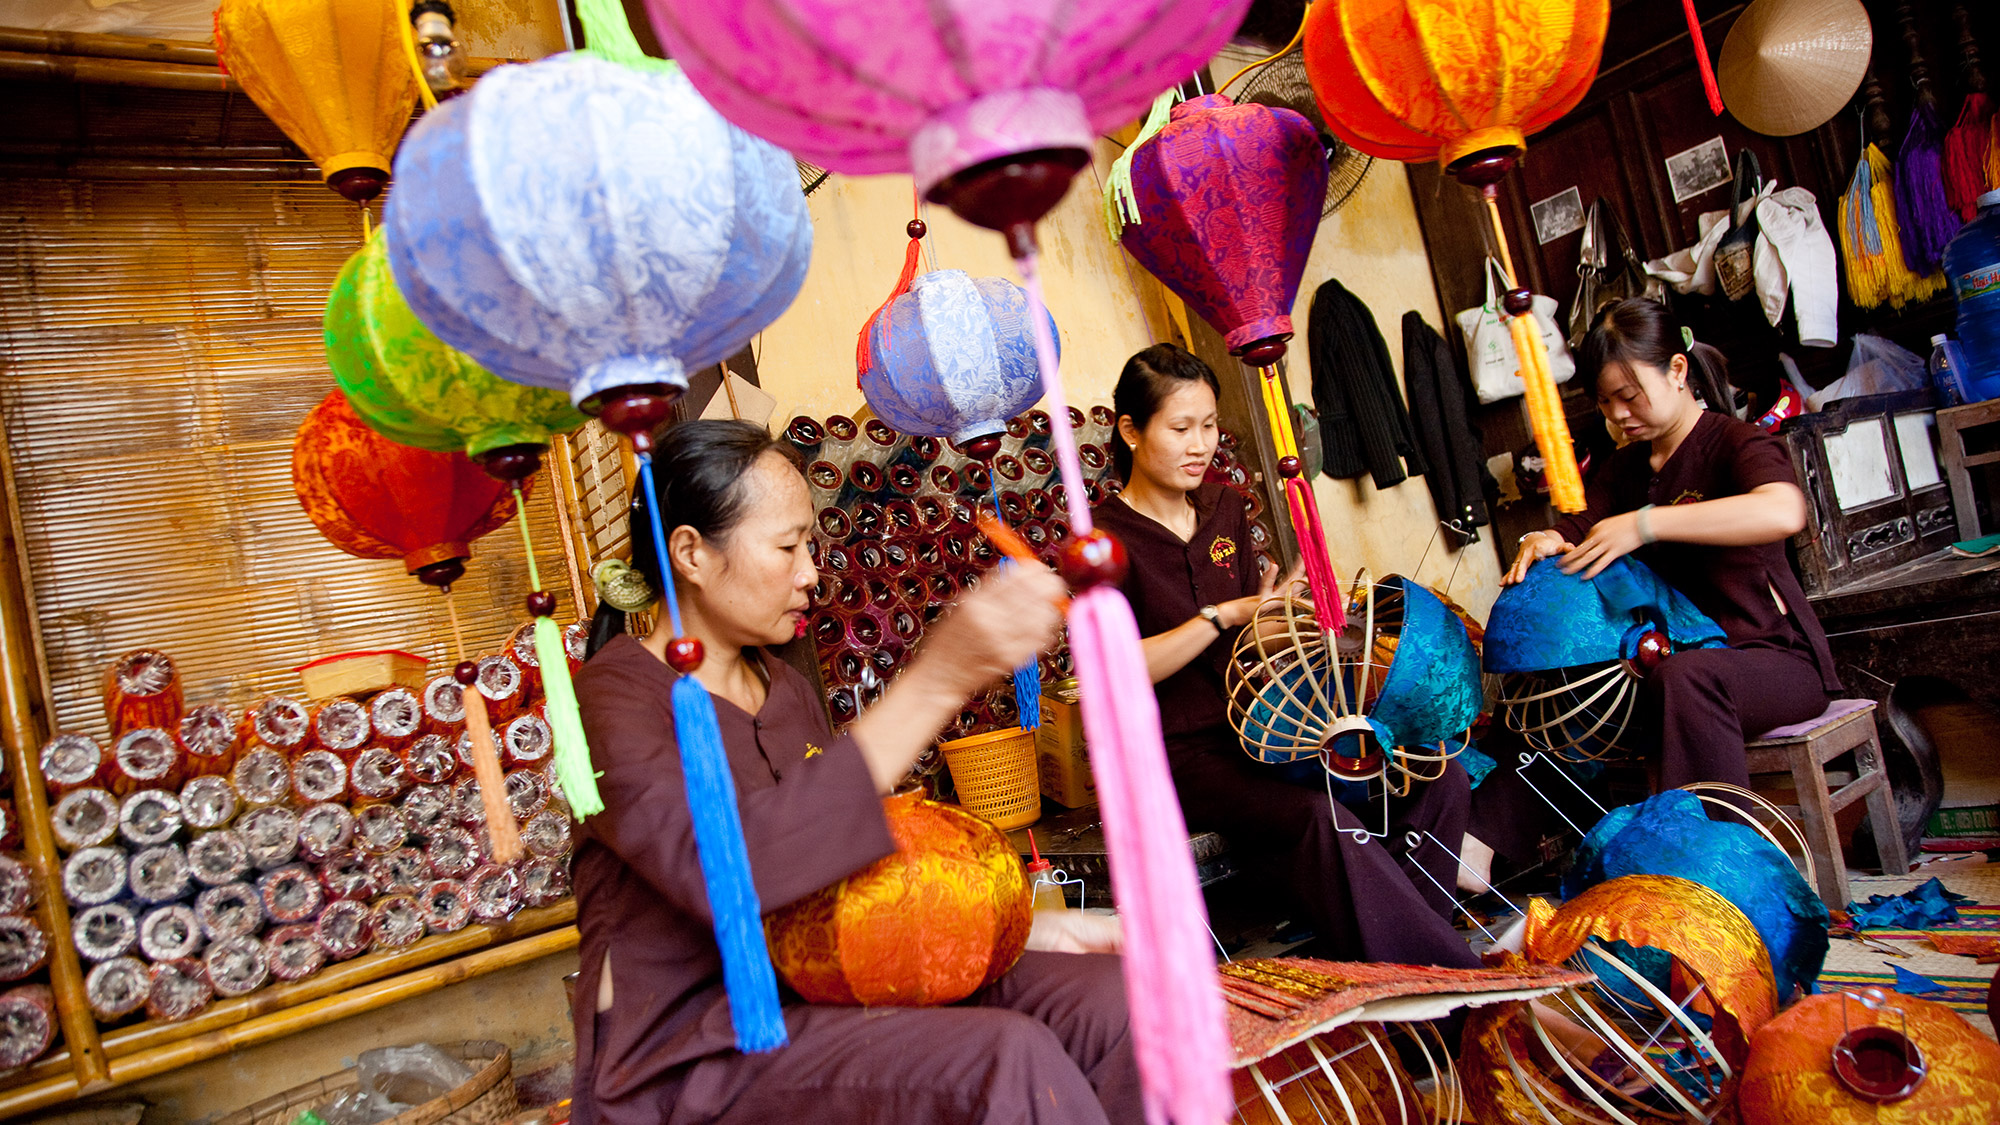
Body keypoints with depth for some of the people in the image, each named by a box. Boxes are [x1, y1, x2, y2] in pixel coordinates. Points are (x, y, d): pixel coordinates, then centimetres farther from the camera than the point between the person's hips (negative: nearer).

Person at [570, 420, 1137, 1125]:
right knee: (1008, 1057, -30)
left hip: (819, 992, 7)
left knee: (1105, 999, -13)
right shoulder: (618, 697, -13)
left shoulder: (783, 686, 12)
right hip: (690, 1057, -7)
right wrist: (935, 681, -38)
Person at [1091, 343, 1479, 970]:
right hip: (1180, 754, -7)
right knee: (1323, 820, -32)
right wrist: (1223, 617, -19)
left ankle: (1404, 954, -7)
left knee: (1438, 780, -10)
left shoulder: (1222, 510, 14)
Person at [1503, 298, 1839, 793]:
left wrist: (1645, 524, -35)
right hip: (1677, 653, 7)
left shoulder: (1737, 442, -10)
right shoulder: (1622, 468, 14)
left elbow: (1783, 512, -32)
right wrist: (1541, 544, -17)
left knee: (1686, 677, -38)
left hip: (1776, 656, -7)